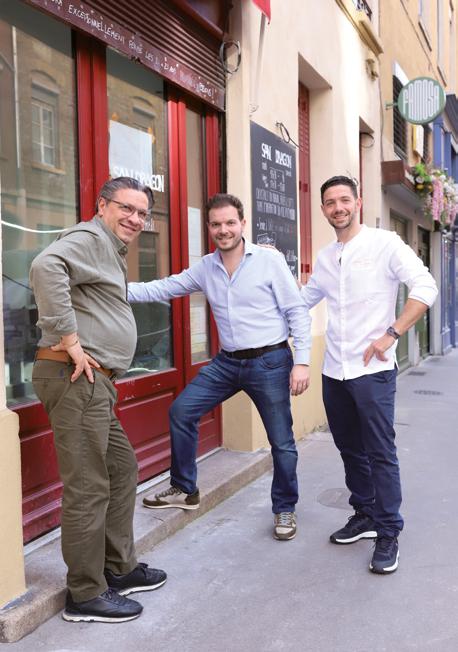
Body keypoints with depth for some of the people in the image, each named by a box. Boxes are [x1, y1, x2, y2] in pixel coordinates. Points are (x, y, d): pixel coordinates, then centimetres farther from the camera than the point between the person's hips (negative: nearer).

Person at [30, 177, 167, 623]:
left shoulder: (111, 251, 24)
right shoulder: (90, 238, -8)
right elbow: (45, 267, -29)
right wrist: (70, 340, -25)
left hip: (94, 383, 11)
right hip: (75, 379, -11)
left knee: (121, 469, 18)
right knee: (88, 488, -3)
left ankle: (119, 569, 31)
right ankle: (86, 594, 11)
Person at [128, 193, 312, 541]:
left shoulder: (270, 260, -9)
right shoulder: (205, 268, 5)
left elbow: (297, 311, -8)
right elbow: (162, 289, 6)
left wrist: (302, 361, -14)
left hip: (270, 362, -4)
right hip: (227, 362, 5)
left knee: (281, 441, 2)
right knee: (181, 411, 3)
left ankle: (285, 509, 26)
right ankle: (185, 490, 21)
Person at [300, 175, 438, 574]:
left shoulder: (384, 244, -6)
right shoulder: (325, 258, 12)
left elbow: (426, 287, -14)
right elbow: (304, 299, 25)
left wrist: (390, 335, -19)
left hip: (372, 369, -6)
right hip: (334, 371, 6)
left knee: (380, 454, -2)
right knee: (350, 449, 15)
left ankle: (388, 535, 11)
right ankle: (365, 516, 31)